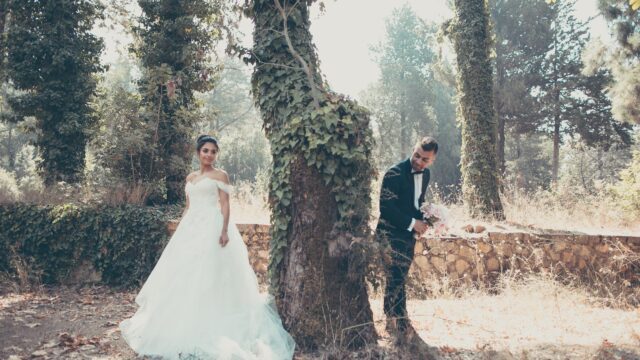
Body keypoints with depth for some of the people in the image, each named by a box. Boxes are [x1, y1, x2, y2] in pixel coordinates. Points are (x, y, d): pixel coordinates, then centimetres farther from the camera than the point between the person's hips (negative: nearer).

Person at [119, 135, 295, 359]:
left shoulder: (220, 176, -1)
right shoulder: (190, 178, 17)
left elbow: (225, 205, -8)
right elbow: (188, 208, 19)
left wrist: (224, 230, -20)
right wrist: (180, 231, 14)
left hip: (211, 228, -7)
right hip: (191, 228, 7)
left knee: (208, 275, -8)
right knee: (185, 275, 6)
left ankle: (210, 331, -2)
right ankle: (187, 329, 17)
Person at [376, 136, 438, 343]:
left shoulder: (426, 174, 7)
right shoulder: (395, 173, -17)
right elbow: (386, 207, -20)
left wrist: (422, 220, 1)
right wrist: (412, 223, -17)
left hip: (409, 234, 7)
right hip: (391, 233, -7)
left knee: (396, 279, 14)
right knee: (396, 279, -10)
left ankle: (392, 322, 25)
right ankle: (402, 326, -2)